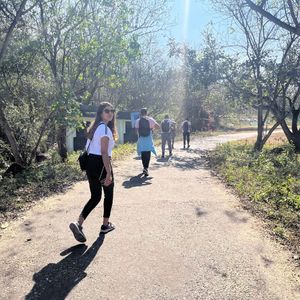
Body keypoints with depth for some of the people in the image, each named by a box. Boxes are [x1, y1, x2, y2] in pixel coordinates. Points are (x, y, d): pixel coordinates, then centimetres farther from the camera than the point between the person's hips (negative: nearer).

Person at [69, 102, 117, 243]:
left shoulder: (95, 127, 15)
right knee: (109, 194, 13)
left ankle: (78, 223, 1)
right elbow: (104, 153, -21)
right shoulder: (105, 128, -14)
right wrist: (109, 173, -22)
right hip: (101, 164, -8)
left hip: (90, 163, 8)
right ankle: (105, 225, 26)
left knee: (95, 197, 14)